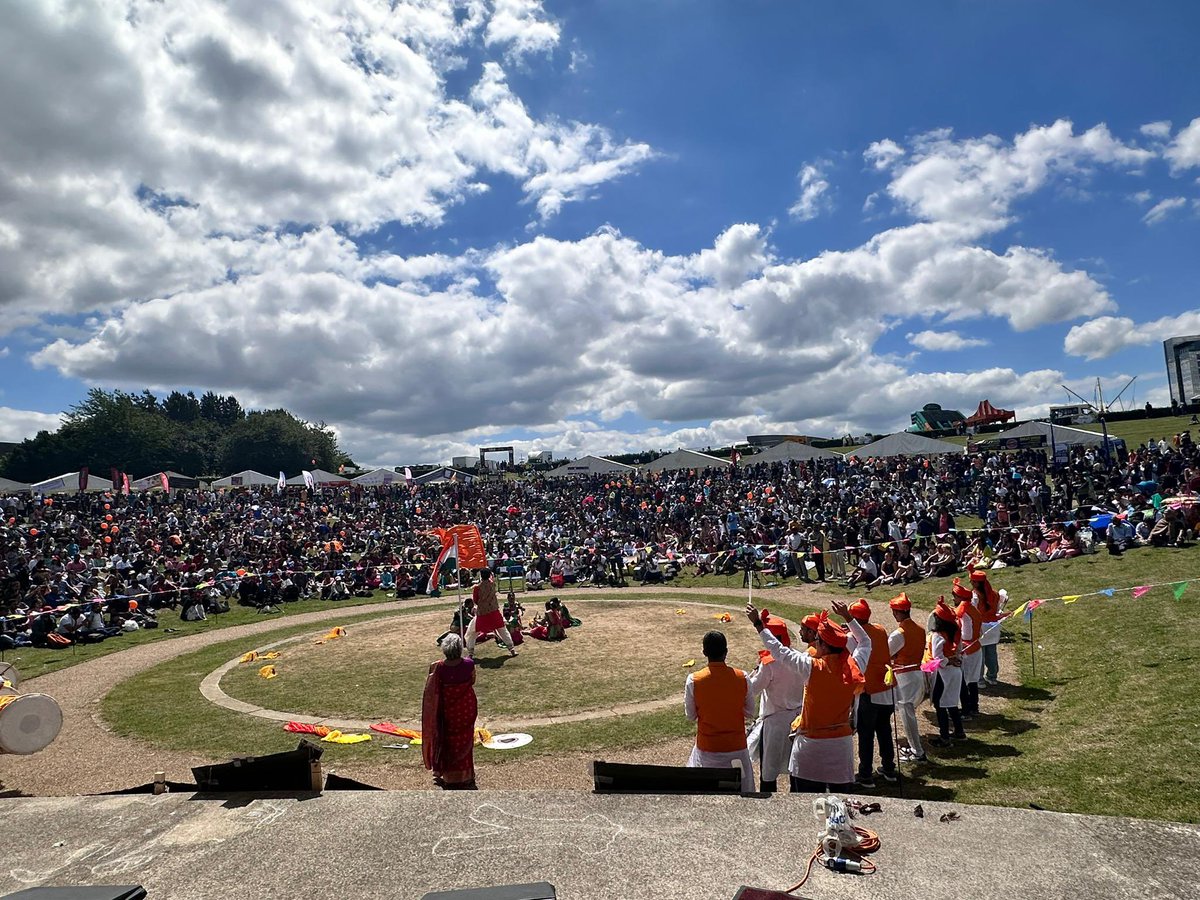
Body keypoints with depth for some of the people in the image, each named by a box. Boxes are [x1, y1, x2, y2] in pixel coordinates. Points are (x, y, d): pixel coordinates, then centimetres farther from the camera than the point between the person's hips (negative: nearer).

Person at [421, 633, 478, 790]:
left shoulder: (439, 667, -20)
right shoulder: (468, 664, -18)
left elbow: (435, 691, -11)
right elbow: (472, 682, 0)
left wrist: (432, 672, -1)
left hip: (448, 708, -1)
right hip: (466, 707, 1)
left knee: (449, 741, 17)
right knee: (465, 740, 18)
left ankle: (449, 776, 27)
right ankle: (465, 775, 29)